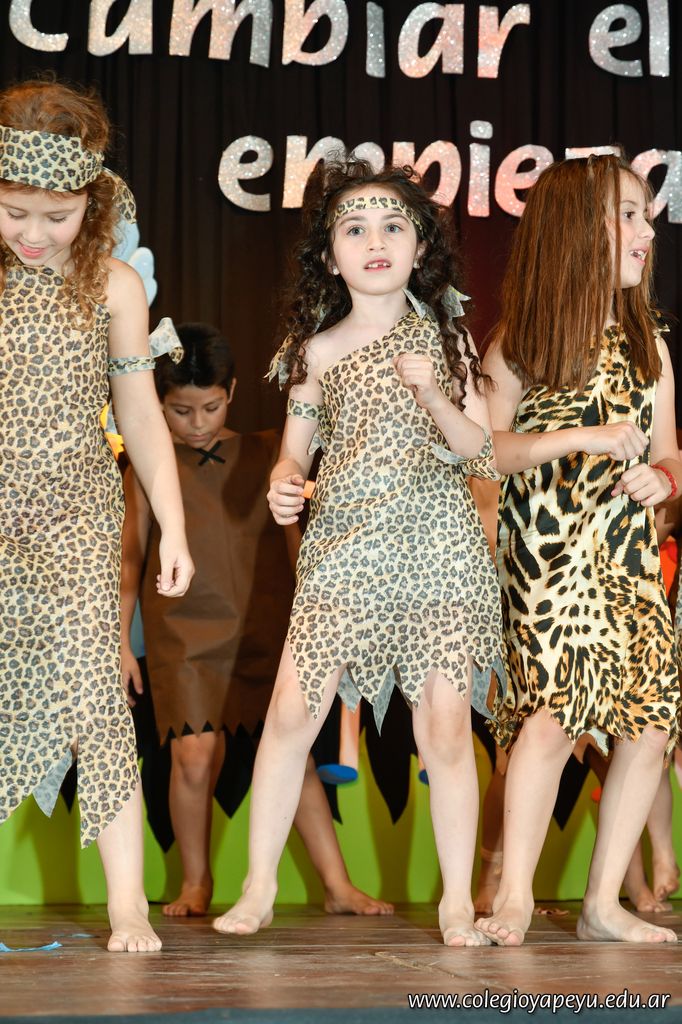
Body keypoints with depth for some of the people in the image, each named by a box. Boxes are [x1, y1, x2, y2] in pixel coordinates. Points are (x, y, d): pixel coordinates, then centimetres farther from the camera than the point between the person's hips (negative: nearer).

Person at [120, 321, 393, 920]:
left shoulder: (265, 455, 5)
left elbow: (293, 544, 10)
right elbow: (131, 556, 8)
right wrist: (120, 641, 6)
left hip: (264, 630, 1)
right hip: (183, 632, -1)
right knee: (196, 756, -10)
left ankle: (338, 886, 5)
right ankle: (196, 883, 10)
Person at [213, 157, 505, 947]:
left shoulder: (444, 336, 8)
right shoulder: (318, 350, 7)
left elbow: (477, 448, 5)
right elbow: (296, 449, 13)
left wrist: (432, 393, -11)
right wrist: (283, 486, -9)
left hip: (440, 547, 0)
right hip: (343, 547, 0)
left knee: (445, 724, -3)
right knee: (292, 711, -9)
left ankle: (458, 903, 10)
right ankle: (257, 888, 5)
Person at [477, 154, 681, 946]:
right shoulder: (521, 340, -1)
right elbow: (488, 447, -6)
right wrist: (583, 437, -16)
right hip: (547, 547, -5)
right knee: (553, 708, -16)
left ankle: (603, 903, 10)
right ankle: (515, 896, -2)